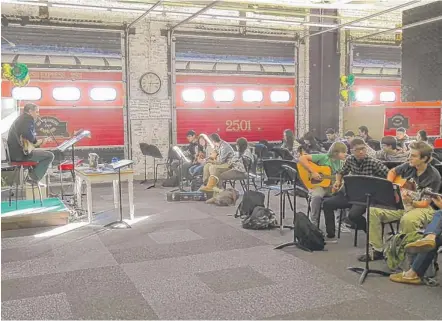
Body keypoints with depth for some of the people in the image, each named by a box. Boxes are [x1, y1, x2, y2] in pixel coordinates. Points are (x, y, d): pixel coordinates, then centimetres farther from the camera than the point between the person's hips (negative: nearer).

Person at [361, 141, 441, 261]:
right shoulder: (408, 166, -2)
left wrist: (411, 202, -40)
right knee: (374, 210, -15)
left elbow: (425, 203, -20)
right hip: (400, 203, 6)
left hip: (421, 208, -6)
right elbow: (392, 171, 20)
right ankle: (377, 250, -8)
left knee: (408, 219, -41)